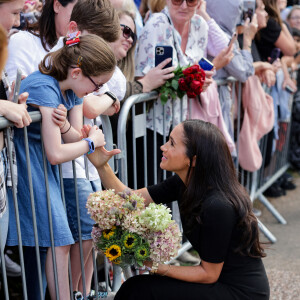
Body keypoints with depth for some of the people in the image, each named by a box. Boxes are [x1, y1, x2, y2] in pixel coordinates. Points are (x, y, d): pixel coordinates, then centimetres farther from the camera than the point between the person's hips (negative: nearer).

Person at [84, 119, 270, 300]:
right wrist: (101, 165, -10)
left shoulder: (218, 206, -29)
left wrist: (156, 266, -20)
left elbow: (209, 274, -19)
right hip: (223, 282, 7)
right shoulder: (184, 183, -4)